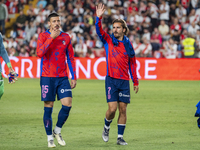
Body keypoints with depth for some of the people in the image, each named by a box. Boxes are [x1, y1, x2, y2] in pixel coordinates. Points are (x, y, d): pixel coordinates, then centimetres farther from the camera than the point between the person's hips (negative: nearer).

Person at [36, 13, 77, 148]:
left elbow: (71, 58, 13)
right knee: (48, 108, 0)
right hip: (47, 77, -3)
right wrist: (51, 37, -19)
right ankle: (50, 138, 9)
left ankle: (57, 131, 14)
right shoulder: (43, 36, -1)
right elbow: (40, 53, -17)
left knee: (67, 105, -7)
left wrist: (74, 77, 8)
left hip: (63, 78, 3)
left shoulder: (66, 37, 9)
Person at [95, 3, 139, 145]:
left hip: (124, 81, 2)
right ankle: (106, 128, 19)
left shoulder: (128, 44, 8)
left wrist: (135, 81, 15)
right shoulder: (108, 40, 3)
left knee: (123, 110, 1)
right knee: (112, 108, -9)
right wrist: (99, 17, -32)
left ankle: (120, 137, 9)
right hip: (111, 80, -2)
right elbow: (99, 31, -15)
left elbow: (132, 63, 15)